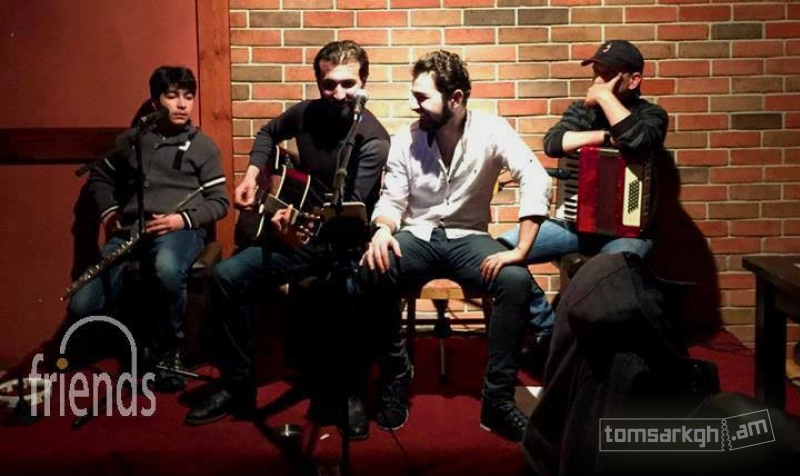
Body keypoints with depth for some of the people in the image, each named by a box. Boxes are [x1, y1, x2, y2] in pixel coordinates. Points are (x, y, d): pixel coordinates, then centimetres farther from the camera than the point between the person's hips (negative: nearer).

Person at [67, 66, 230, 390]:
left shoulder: (203, 146, 10)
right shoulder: (131, 140, 18)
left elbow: (219, 202, 6)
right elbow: (99, 178, 29)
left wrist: (184, 218, -12)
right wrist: (108, 211, 10)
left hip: (180, 229, -3)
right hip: (129, 231, 3)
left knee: (167, 270, -42)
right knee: (81, 309, -18)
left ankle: (168, 352, -17)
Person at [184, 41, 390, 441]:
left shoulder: (373, 140, -16)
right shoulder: (305, 114, 2)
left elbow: (350, 208, -27)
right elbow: (268, 133, 26)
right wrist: (252, 175, 10)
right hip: (299, 233, 6)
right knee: (225, 277, -14)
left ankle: (346, 393, -14)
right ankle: (238, 387, -2)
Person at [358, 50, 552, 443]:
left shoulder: (490, 131, -12)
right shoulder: (405, 139, -4)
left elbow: (537, 182, -21)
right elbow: (392, 200, 2)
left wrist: (520, 250, -30)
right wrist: (382, 230, -23)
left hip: (468, 238, -1)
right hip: (418, 237, 1)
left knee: (517, 281, -31)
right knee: (372, 271, -31)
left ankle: (497, 399, -18)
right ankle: (395, 374, -8)